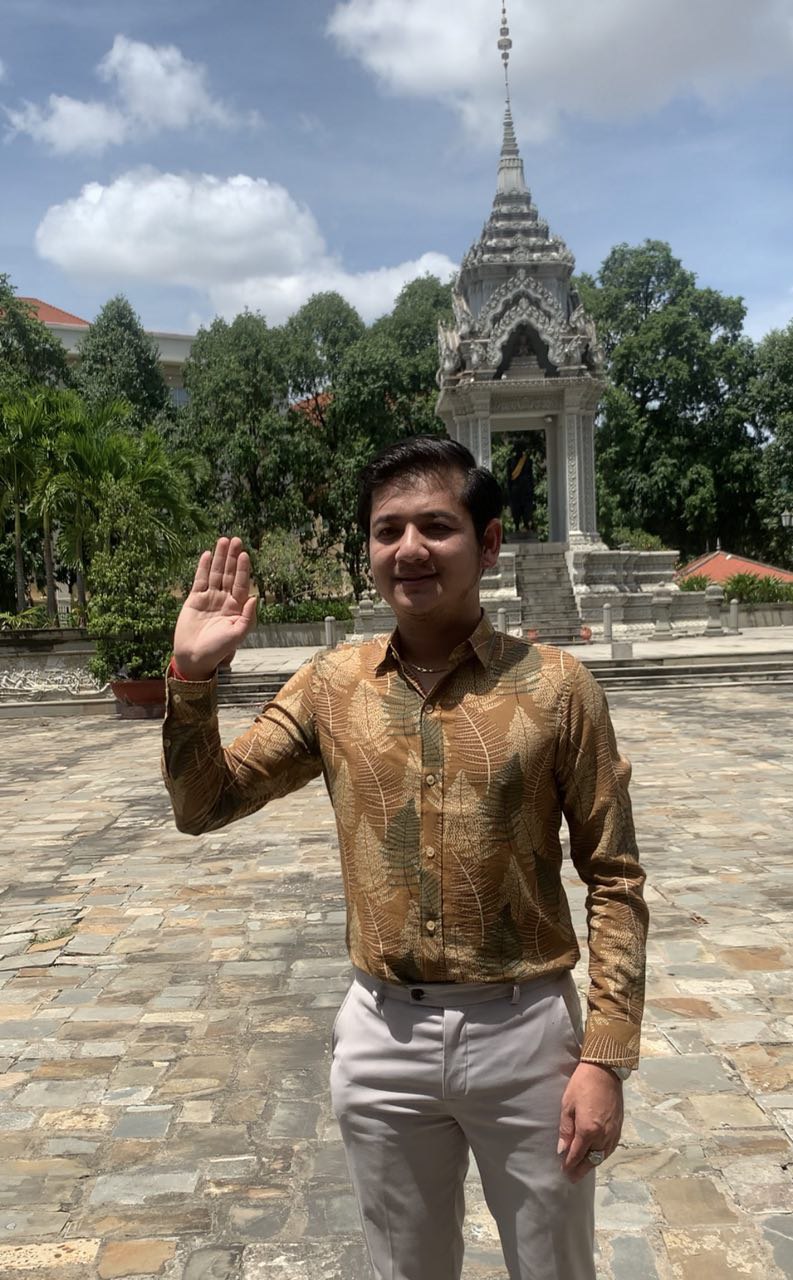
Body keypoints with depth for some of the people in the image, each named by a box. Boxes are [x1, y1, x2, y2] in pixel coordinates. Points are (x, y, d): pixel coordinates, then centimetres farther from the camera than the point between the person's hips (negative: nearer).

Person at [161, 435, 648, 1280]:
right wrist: (192, 674, -13)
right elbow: (203, 806, 1)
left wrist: (606, 1056, -9)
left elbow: (614, 878, -6)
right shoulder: (331, 685, -2)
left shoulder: (556, 688, -10)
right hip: (382, 1037, 2)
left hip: (525, 1032, -2)